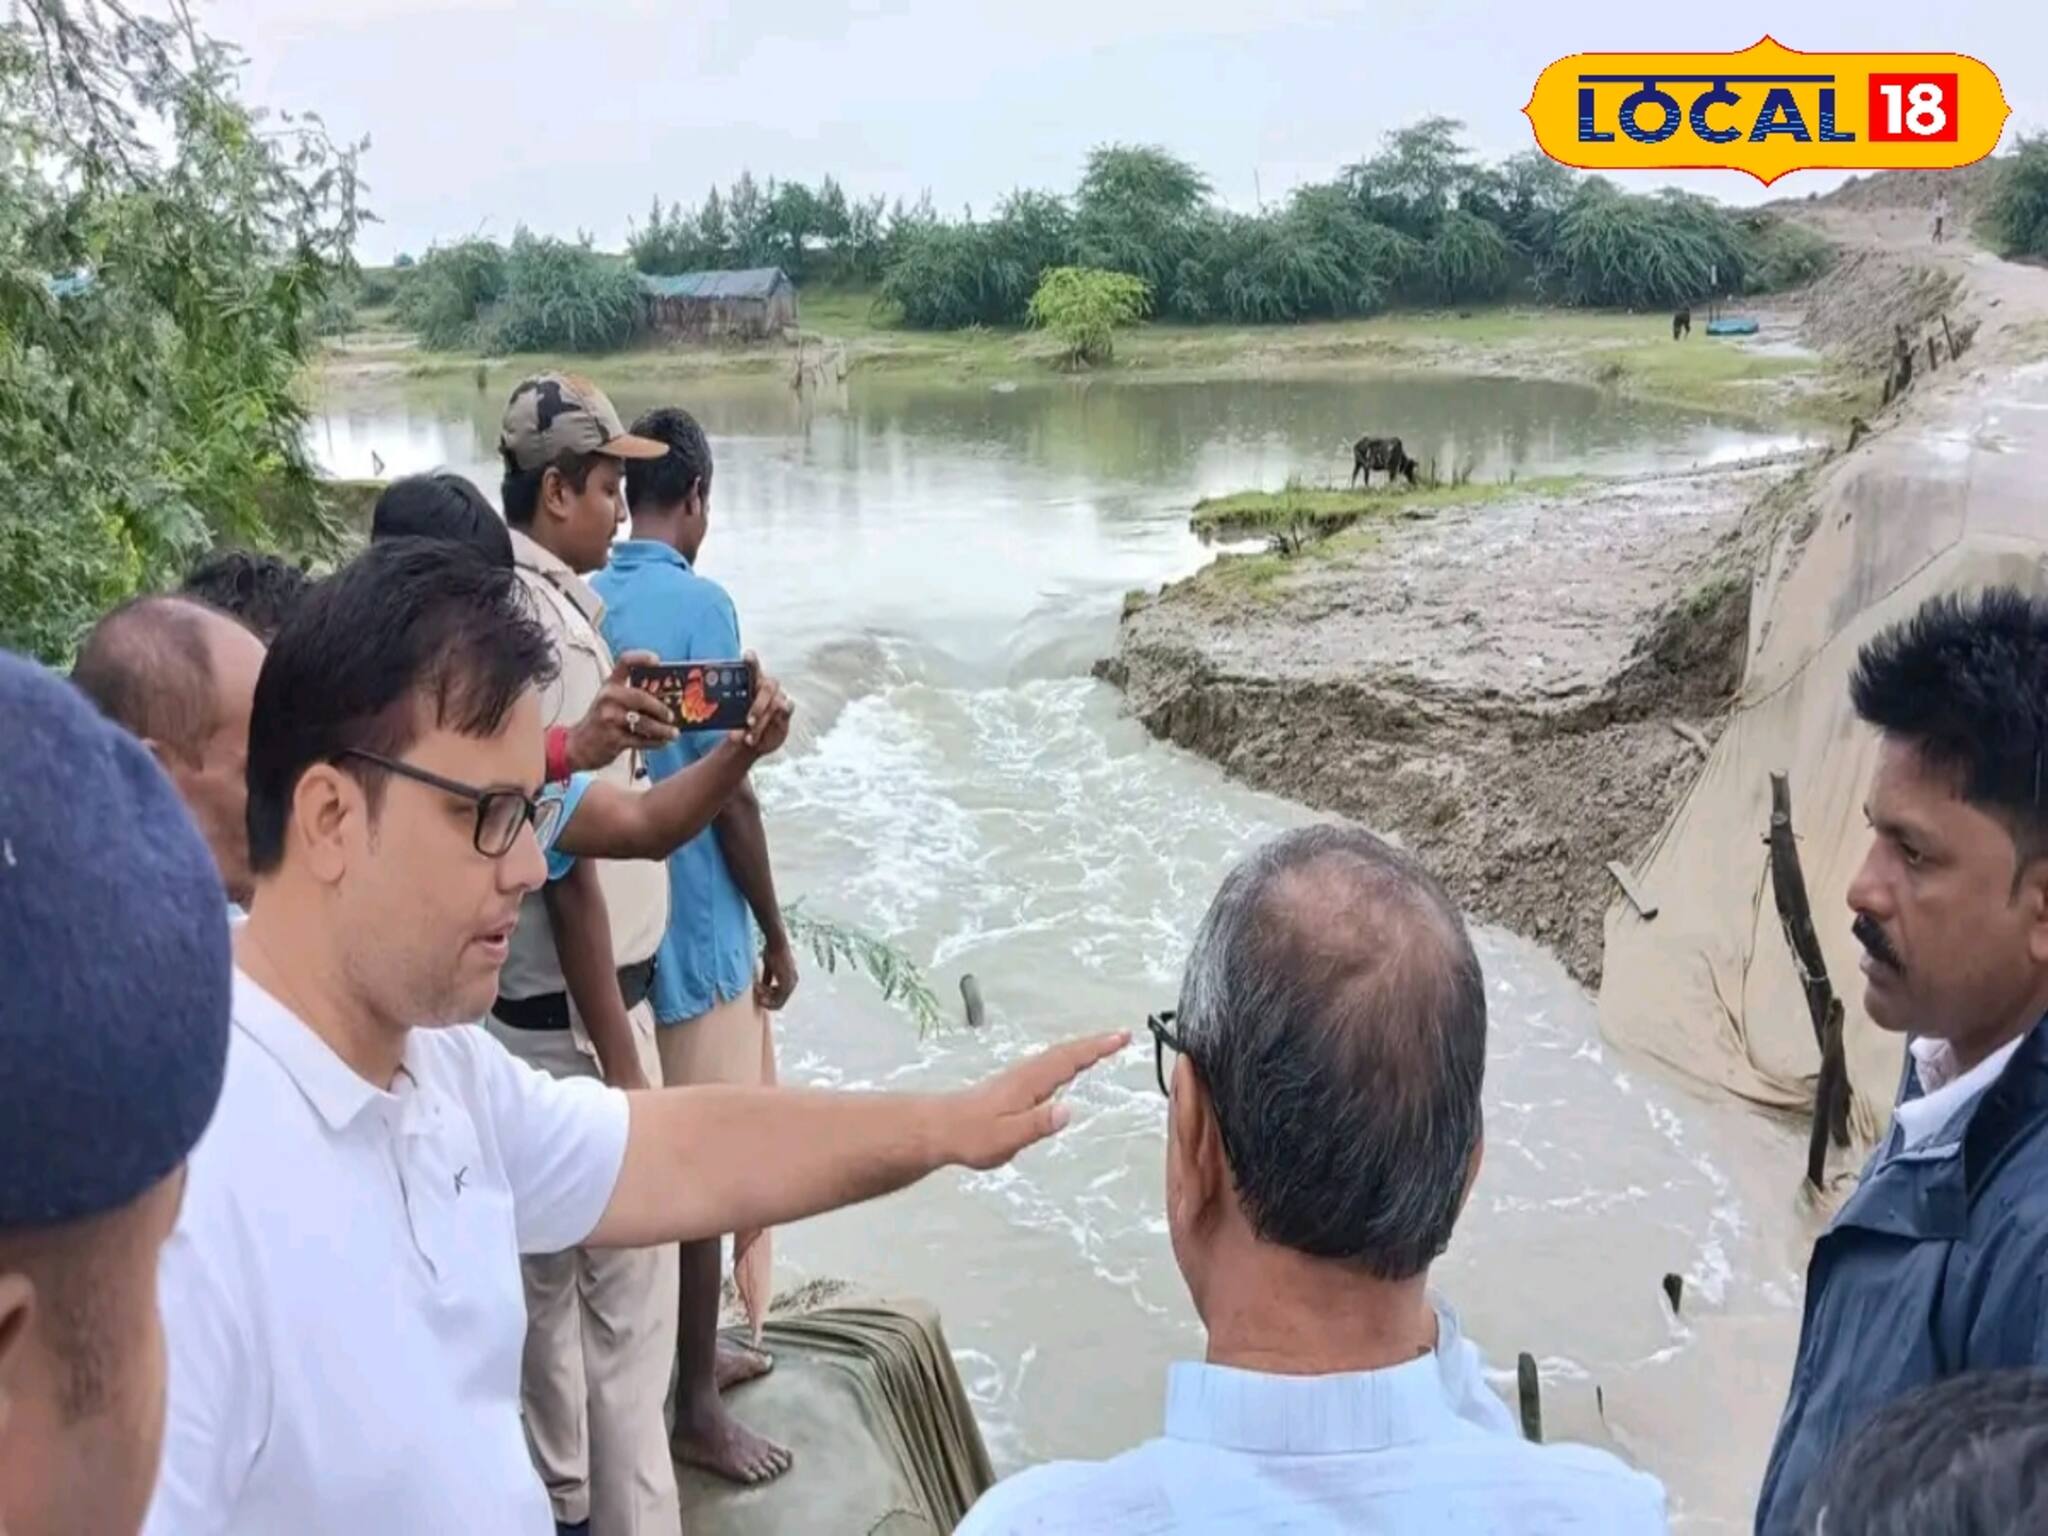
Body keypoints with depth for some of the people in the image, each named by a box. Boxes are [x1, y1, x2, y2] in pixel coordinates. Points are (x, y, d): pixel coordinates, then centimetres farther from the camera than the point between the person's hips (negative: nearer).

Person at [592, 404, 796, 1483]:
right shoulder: (699, 603, -16)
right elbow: (728, 793, -16)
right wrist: (778, 937, -6)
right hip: (693, 925, -7)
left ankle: (697, 1351, 36)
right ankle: (694, 1404, 17)